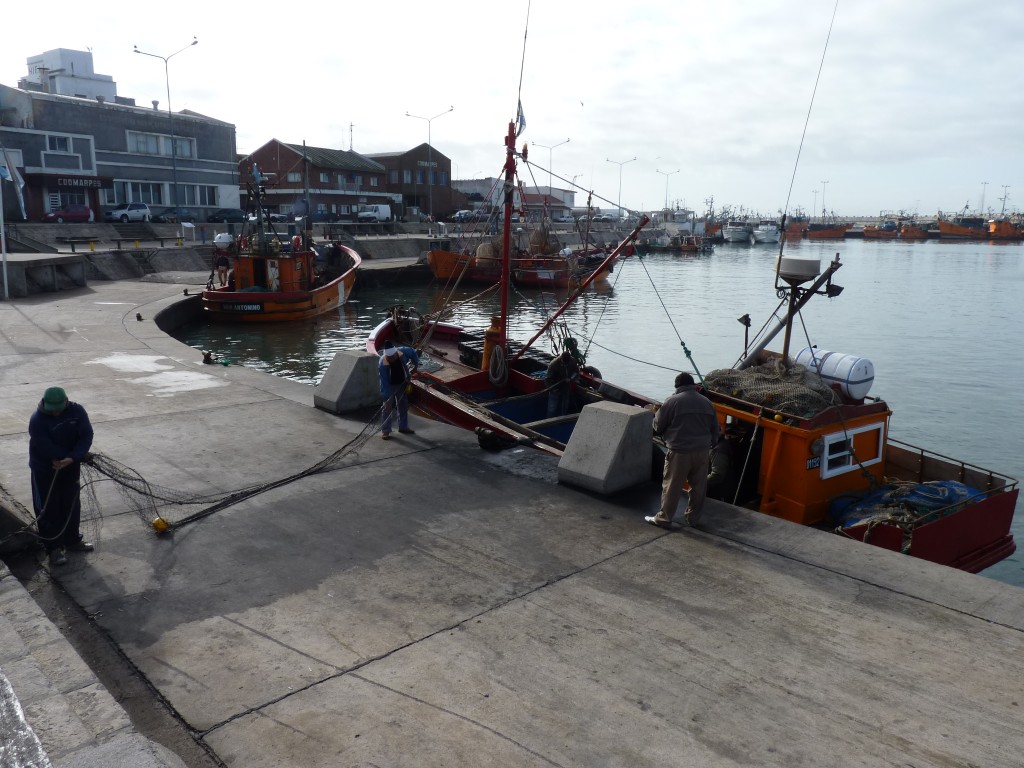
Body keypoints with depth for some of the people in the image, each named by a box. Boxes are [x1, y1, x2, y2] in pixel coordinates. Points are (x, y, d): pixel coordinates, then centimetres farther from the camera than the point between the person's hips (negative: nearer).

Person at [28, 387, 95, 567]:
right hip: (44, 470, -4)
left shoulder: (77, 411, -14)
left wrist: (72, 458, -32)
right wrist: (82, 457, -23)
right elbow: (48, 449, -28)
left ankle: (72, 540, 32)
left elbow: (86, 435, -17)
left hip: (71, 466, 4)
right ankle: (53, 548, 15)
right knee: (48, 509, 3)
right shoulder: (37, 421, -25)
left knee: (72, 505, 15)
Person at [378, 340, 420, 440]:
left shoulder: (403, 351, -26)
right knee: (388, 407, -5)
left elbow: (413, 352, -1)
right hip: (389, 386, -4)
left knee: (404, 405, 13)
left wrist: (415, 364, -3)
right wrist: (386, 397, -33)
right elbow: (384, 383, -32)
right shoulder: (382, 364, -34)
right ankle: (385, 430, 3)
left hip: (402, 383, 4)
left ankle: (403, 427, 27)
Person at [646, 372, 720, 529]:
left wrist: (656, 414, 20)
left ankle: (664, 518, 10)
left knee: (672, 486, 3)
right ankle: (693, 518, 24)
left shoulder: (672, 401, -7)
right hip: (702, 452, 5)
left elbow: (658, 426, 0)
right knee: (698, 487, 14)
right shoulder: (707, 402, 9)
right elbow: (715, 430, 15)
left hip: (679, 452, -5)